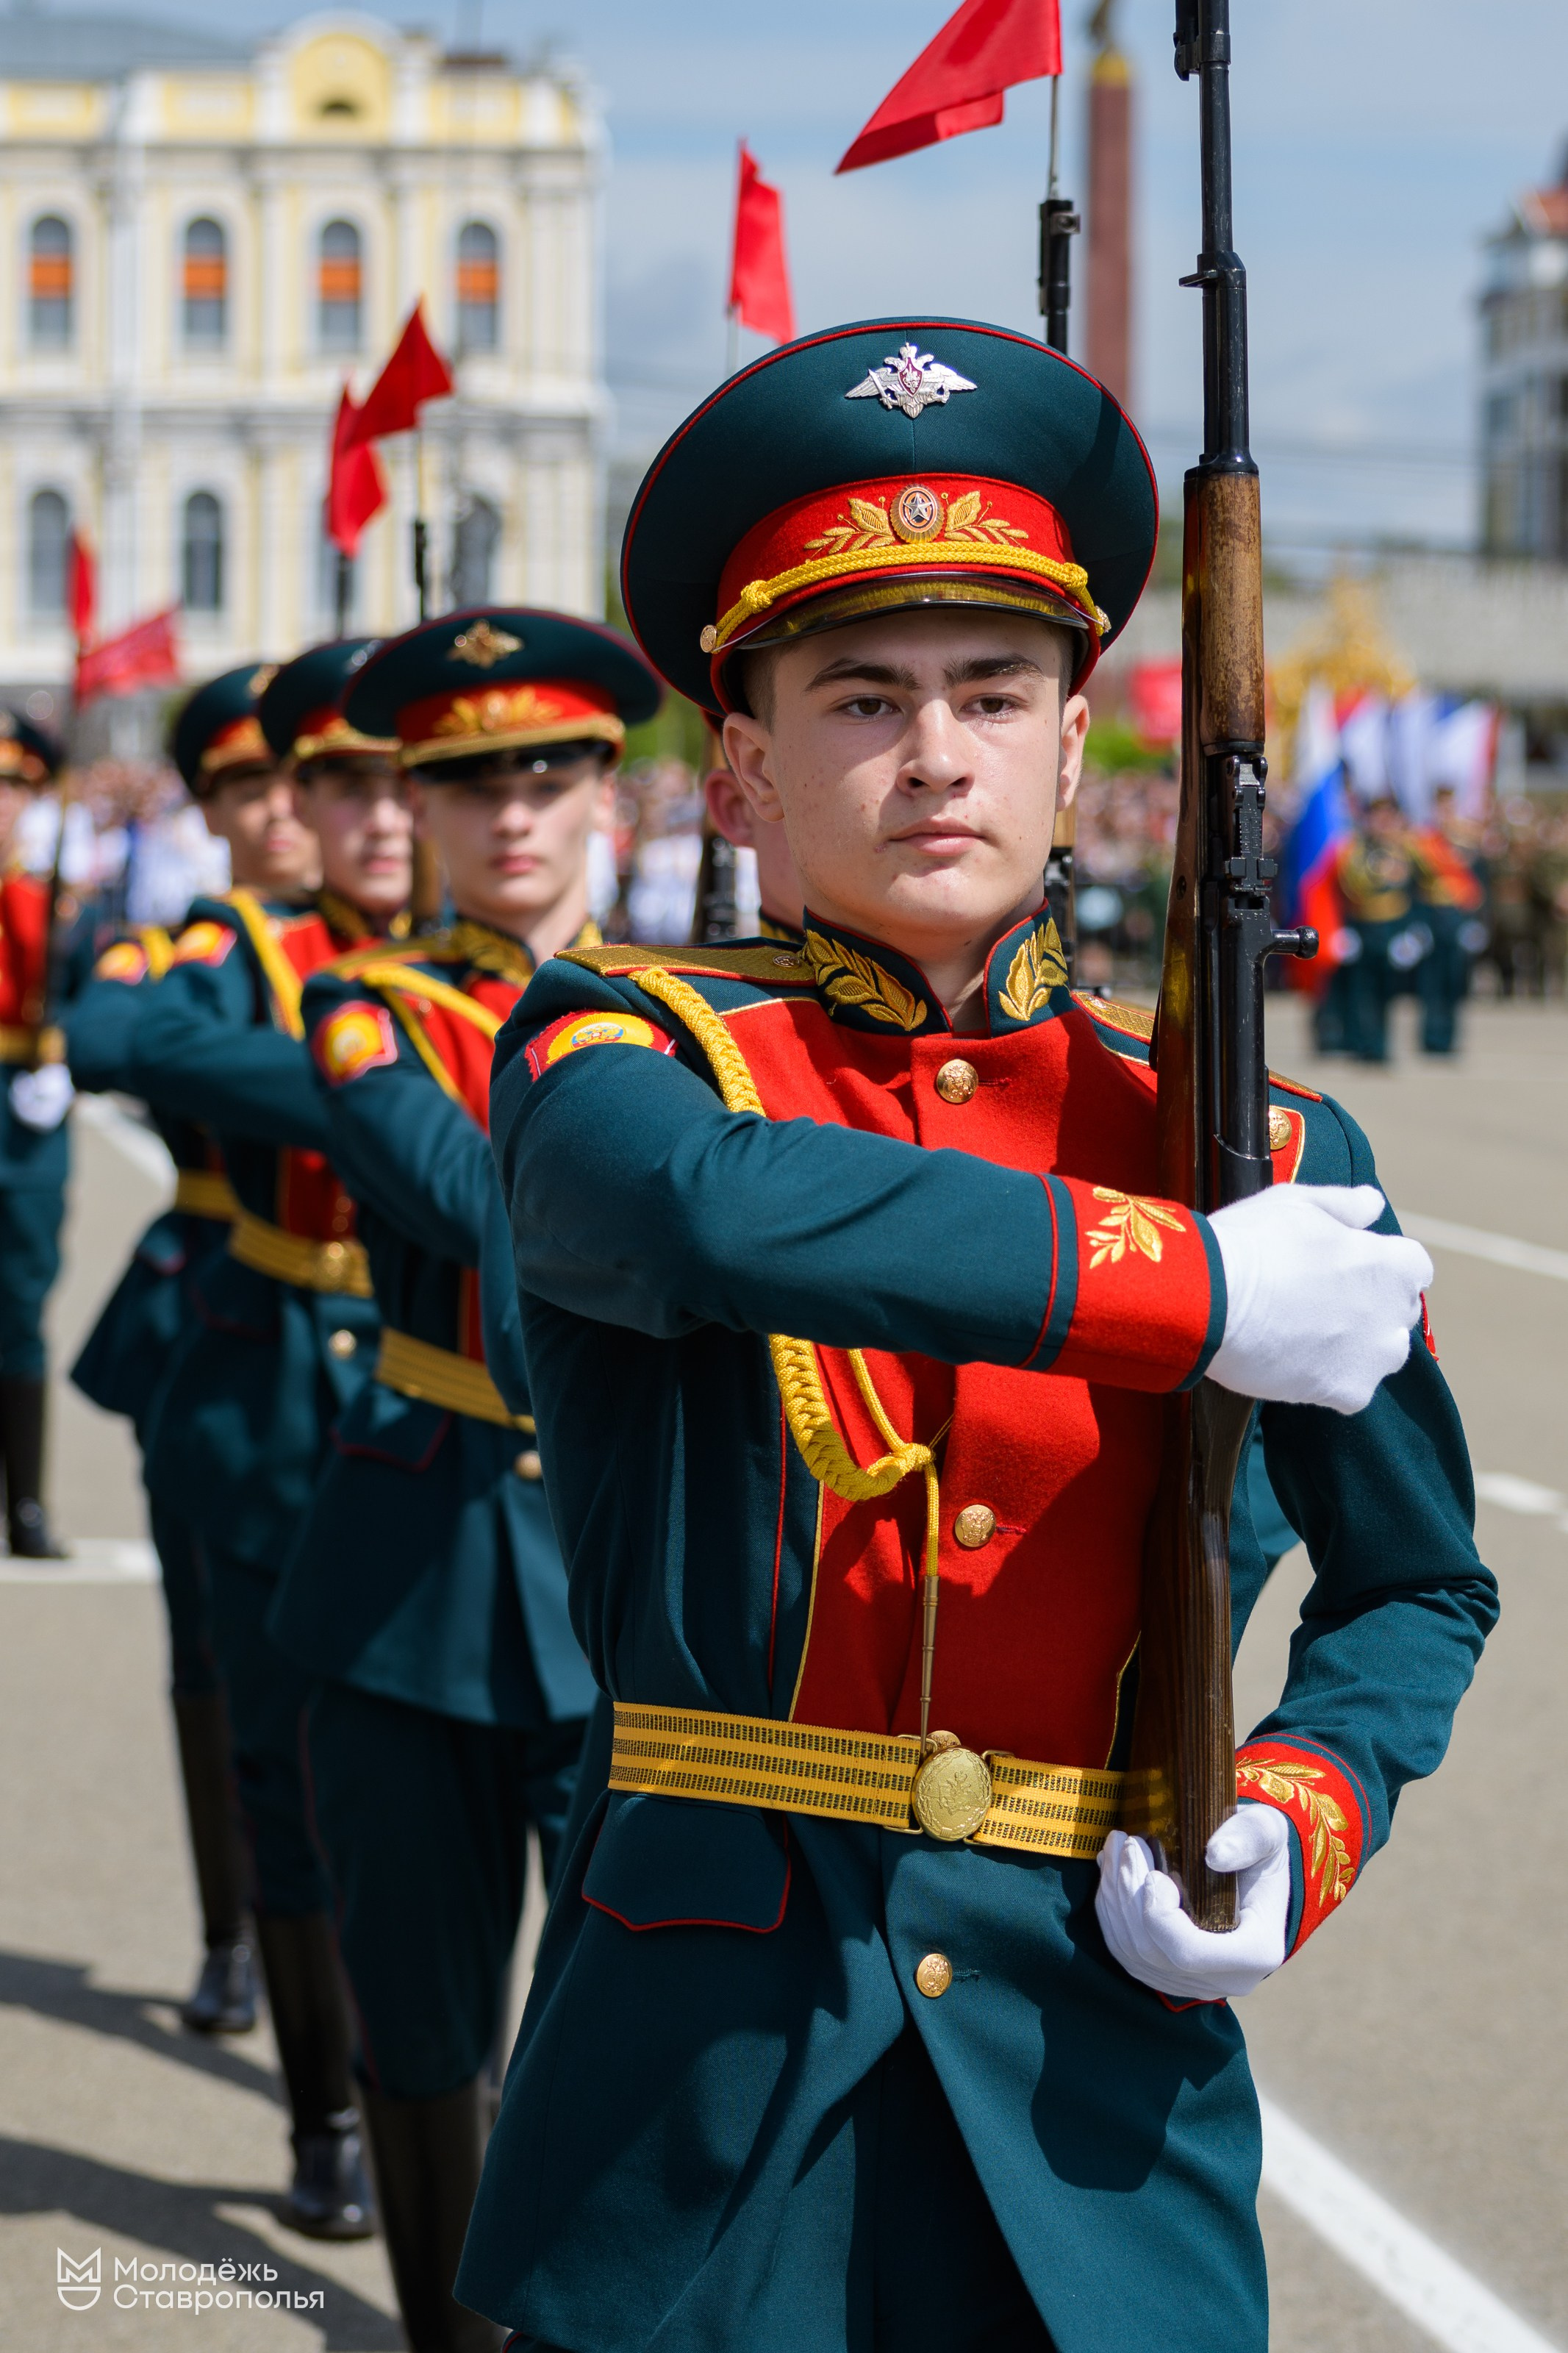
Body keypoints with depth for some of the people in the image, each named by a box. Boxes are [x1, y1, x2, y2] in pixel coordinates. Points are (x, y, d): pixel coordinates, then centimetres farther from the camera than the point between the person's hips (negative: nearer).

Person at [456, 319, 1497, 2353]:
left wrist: (1305, 1813, -5)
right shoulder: (623, 1055, -1)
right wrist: (1198, 1292, -20)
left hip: (1095, 2045, 2)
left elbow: (1419, 1587, 16)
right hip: (710, 2048, -2)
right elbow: (702, 1204, -27)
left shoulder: (1256, 1149, 6)